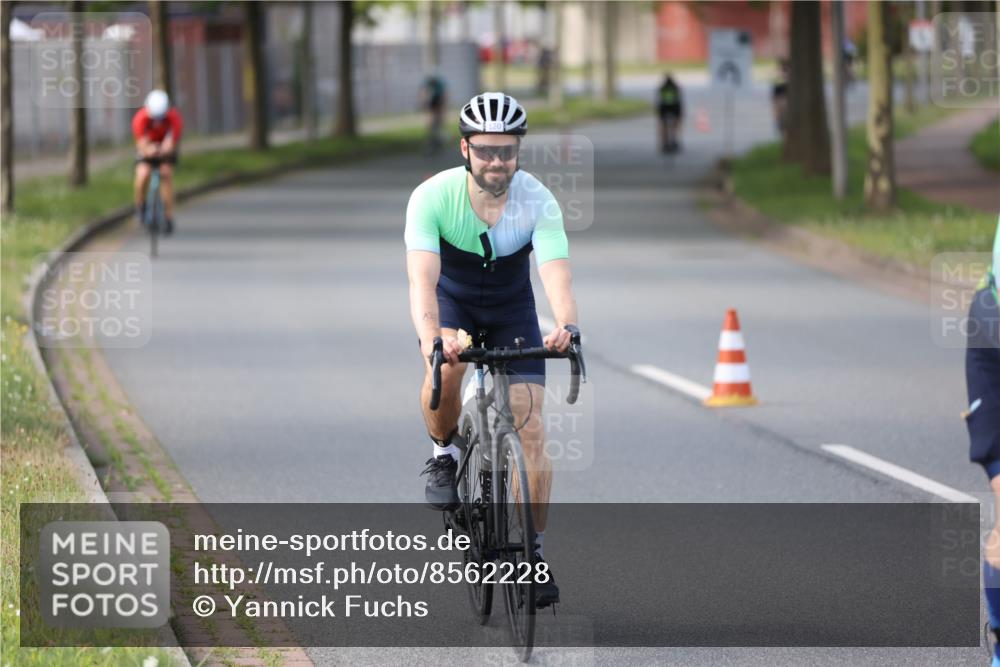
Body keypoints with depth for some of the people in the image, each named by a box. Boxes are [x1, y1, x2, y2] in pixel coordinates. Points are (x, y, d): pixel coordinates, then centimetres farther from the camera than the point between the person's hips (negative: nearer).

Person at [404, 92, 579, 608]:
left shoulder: (537, 201, -27)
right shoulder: (433, 197, -29)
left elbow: (557, 275, -39)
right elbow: (422, 277, -40)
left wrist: (566, 327, -61)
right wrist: (430, 335, -60)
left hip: (512, 309, 1)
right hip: (451, 301, -1)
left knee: (530, 430, -9)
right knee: (446, 368, -35)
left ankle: (533, 551, 4)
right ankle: (445, 451, -4)